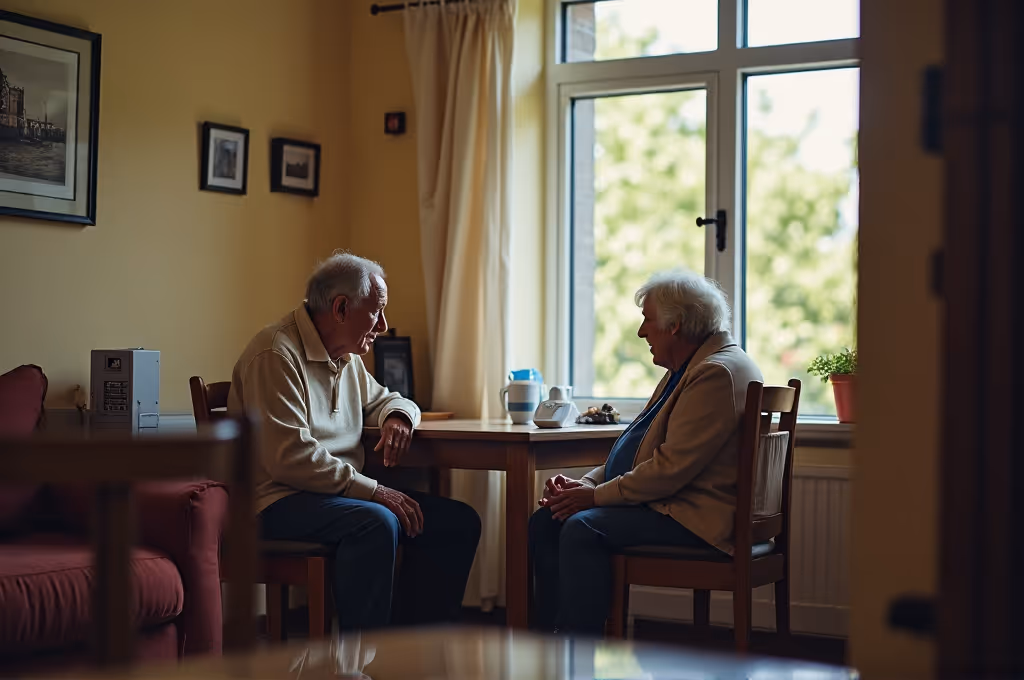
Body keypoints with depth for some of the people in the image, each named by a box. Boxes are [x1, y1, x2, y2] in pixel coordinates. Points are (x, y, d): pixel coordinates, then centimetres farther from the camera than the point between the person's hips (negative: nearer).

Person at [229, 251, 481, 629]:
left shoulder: (346, 357, 16)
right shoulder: (276, 355, -14)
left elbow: (382, 399, 33)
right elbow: (291, 456, -23)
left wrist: (398, 417, 6)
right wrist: (373, 491, -23)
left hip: (343, 493, 10)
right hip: (278, 503, -9)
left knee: (459, 523, -3)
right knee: (377, 522, -36)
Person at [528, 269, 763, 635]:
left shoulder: (718, 373, -17)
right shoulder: (685, 369, 18)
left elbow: (673, 467, -23)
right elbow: (642, 449, 18)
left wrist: (597, 495, -16)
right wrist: (587, 483, 2)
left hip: (697, 517, -11)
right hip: (665, 503, 11)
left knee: (583, 528, -27)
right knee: (546, 521, 1)